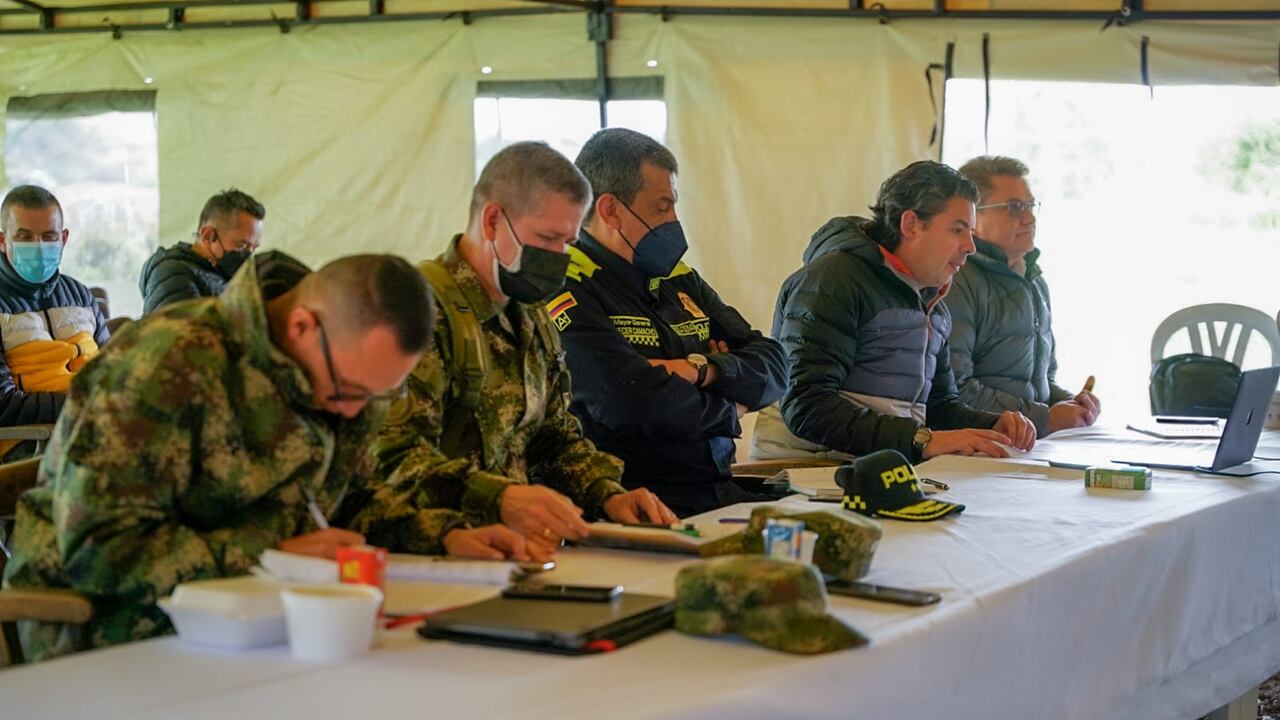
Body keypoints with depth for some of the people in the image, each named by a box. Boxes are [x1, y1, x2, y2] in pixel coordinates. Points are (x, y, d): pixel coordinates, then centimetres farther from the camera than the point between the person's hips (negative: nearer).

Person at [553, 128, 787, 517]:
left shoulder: (681, 281, 20)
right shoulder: (564, 291, -7)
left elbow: (774, 368, 14)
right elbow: (632, 401, -20)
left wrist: (705, 370, -8)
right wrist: (728, 411, 0)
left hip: (721, 490, 8)